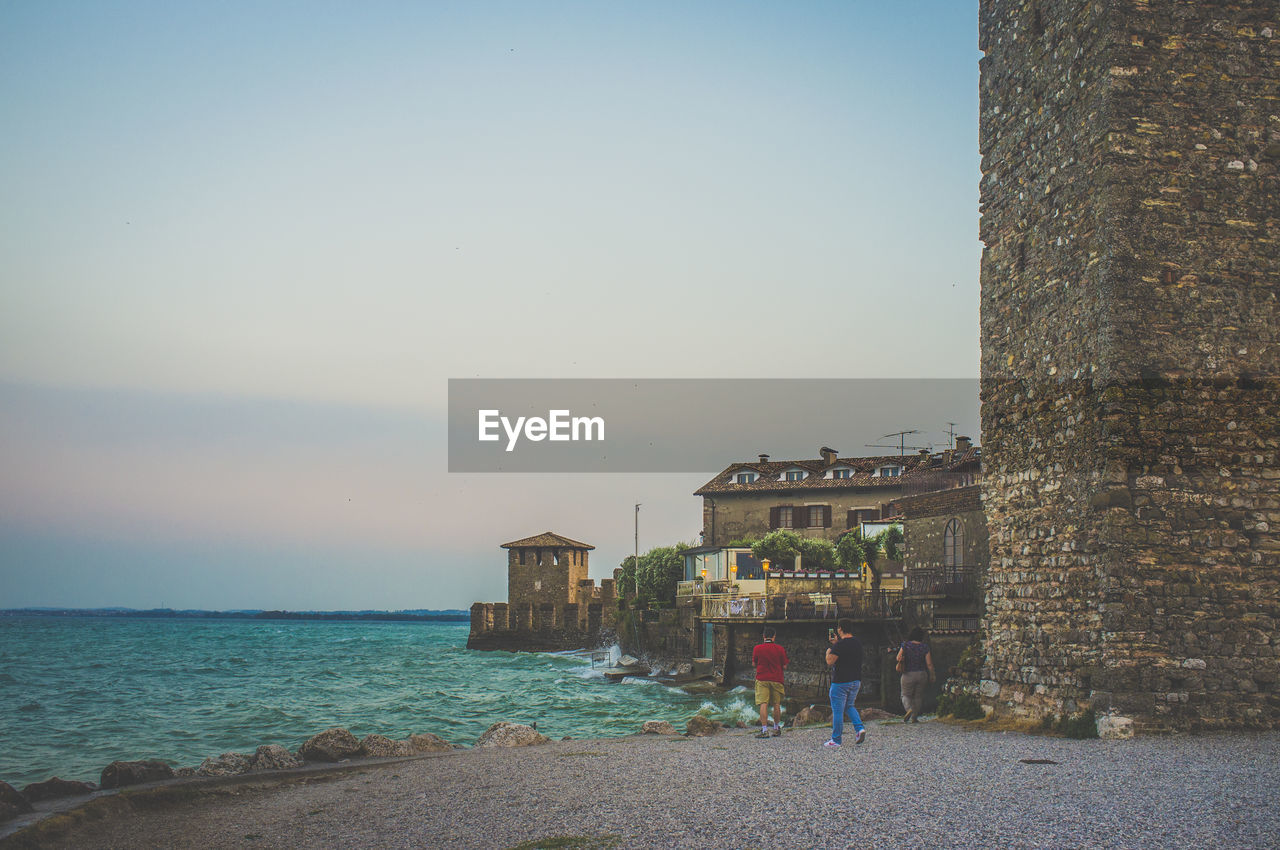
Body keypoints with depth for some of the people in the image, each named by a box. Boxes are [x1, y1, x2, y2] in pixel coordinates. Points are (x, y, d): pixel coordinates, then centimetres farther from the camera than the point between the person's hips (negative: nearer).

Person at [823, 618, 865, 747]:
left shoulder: (840, 645, -19)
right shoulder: (858, 643, 6)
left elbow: (830, 661, -19)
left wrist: (829, 650, -2)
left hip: (841, 682, -7)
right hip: (856, 681, 7)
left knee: (837, 710, 1)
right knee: (849, 706, 24)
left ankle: (836, 740, 6)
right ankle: (859, 728, 3)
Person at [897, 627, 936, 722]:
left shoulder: (905, 645, -7)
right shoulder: (924, 647, -6)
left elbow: (898, 658, -7)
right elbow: (929, 663, -6)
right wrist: (931, 676, 4)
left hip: (908, 675, -1)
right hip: (922, 674, 1)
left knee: (906, 695, 11)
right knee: (918, 696, 14)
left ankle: (909, 709, -18)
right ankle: (914, 717, 14)